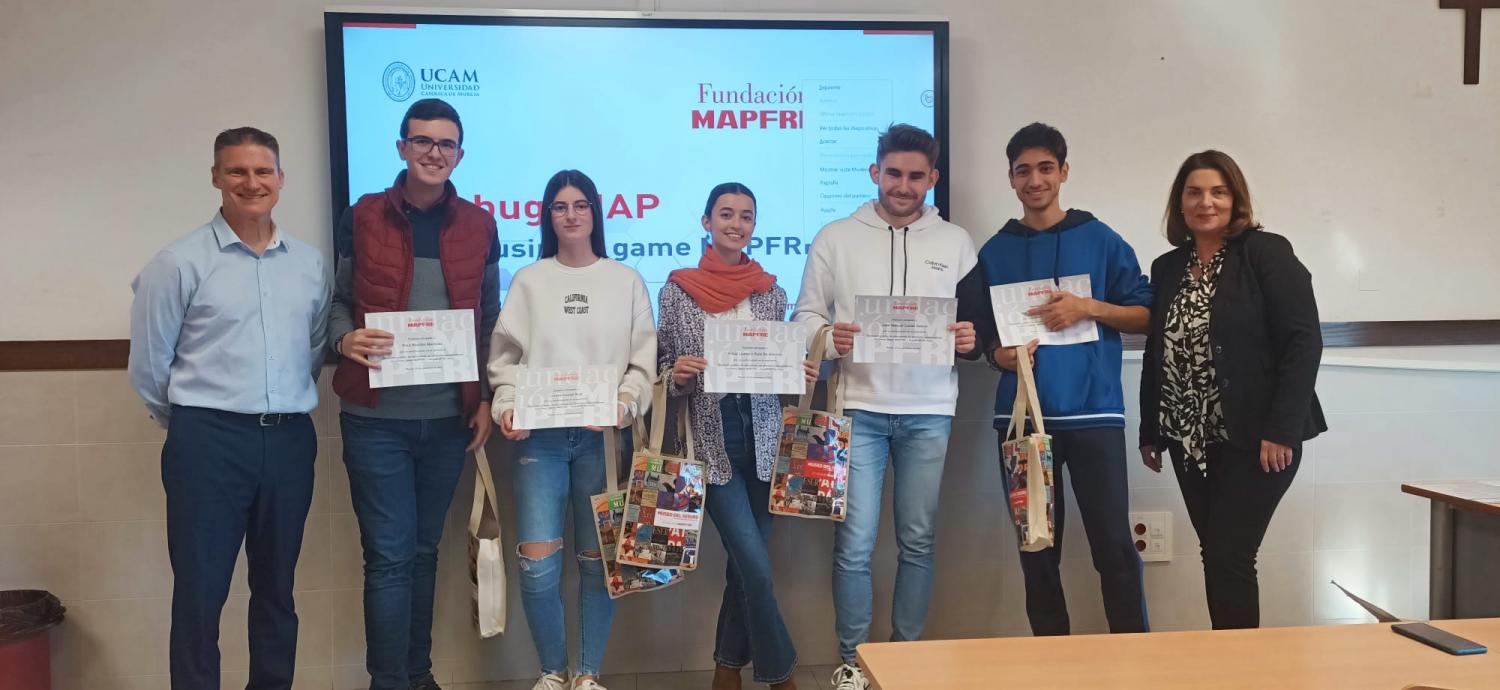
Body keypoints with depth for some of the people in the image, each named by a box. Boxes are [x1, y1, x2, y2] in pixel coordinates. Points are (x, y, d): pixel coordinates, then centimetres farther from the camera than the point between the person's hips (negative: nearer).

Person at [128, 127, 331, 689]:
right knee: (200, 590, 2)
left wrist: (285, 410, 15)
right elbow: (149, 366, 0)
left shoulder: (310, 263, 8)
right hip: (208, 441, -4)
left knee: (277, 587, 14)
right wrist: (194, 424, 9)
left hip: (290, 440, 4)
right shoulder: (180, 262, -5)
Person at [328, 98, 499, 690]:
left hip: (450, 417, 2)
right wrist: (345, 339, -19)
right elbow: (336, 302, 3)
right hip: (376, 417, -2)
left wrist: (487, 397, 2)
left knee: (424, 551, 15)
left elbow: (490, 318, 9)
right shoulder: (360, 218, 0)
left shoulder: (479, 226, 5)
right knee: (389, 556, 0)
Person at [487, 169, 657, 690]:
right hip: (539, 435, 1)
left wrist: (623, 407, -14)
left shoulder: (626, 281, 8)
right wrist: (507, 407, -10)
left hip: (602, 435, 0)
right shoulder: (529, 281, 10)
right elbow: (504, 357, 7)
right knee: (537, 563, -5)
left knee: (598, 560, 3)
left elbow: (643, 362, 2)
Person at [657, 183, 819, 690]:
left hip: (763, 433, 3)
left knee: (746, 561, 9)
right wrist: (679, 375, -16)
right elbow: (664, 371, 5)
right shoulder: (678, 290, 1)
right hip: (711, 435, -3)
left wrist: (800, 376, -5)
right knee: (755, 567, -7)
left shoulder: (771, 291, 8)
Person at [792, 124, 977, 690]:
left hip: (929, 411, 2)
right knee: (855, 544, -1)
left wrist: (971, 339, -12)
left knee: (918, 541, 9)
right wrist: (830, 338, -16)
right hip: (859, 408, -1)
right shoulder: (836, 238, 5)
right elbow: (806, 315, 5)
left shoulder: (955, 241, 10)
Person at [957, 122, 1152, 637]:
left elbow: (1145, 315, 5)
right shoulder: (994, 252, 10)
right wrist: (999, 354, -9)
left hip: (1094, 413, -2)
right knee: (1037, 549, 8)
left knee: (1114, 545, -5)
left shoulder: (1101, 239, 5)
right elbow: (980, 332, 13)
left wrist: (1090, 308, -12)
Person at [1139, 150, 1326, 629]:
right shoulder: (1167, 268, 10)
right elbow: (1156, 354, 14)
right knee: (1215, 557, 10)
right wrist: (1149, 430, 13)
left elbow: (1303, 342, -12)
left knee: (1230, 558, -5)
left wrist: (1281, 430, -18)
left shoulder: (1266, 253, -6)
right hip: (1191, 440, 5)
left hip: (1253, 440, -5)